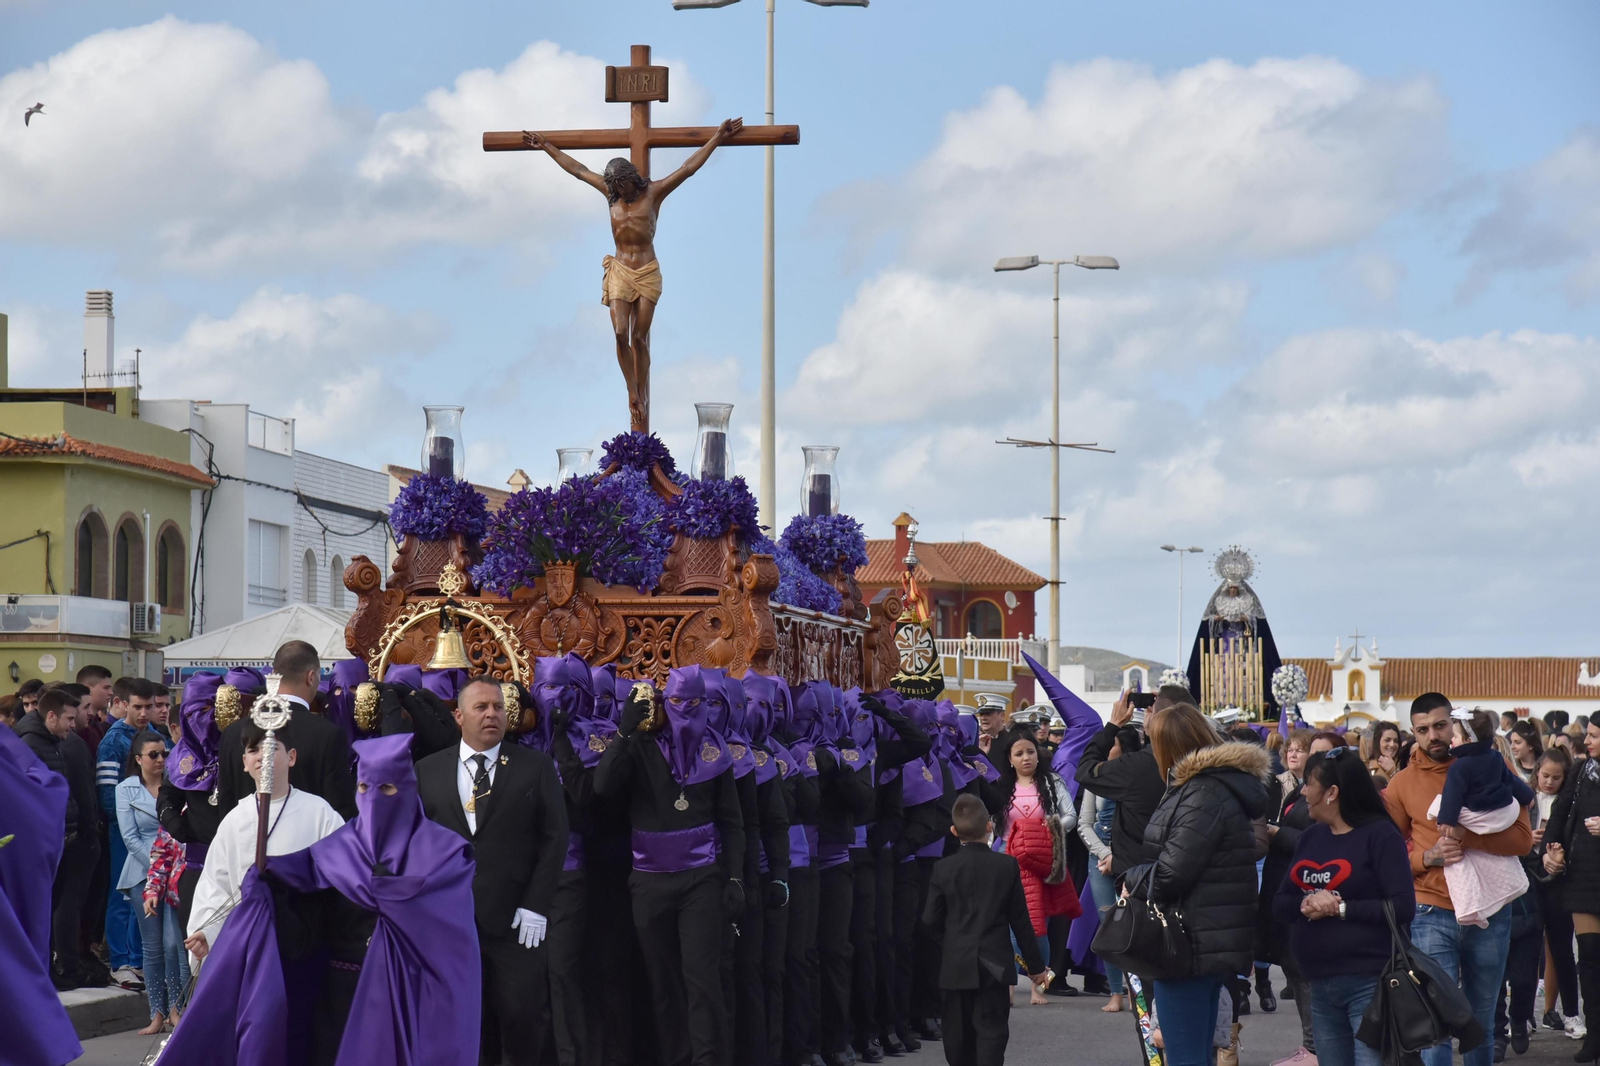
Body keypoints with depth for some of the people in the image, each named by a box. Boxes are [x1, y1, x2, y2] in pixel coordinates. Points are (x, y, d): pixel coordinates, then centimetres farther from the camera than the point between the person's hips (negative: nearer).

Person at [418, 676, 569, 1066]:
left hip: (516, 918, -2)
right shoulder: (428, 771, 9)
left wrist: (536, 905, -8)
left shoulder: (536, 766, 4)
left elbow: (554, 837, 0)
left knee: (522, 1015, -5)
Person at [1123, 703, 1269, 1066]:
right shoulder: (1222, 785, 13)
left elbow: (1169, 876, -21)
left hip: (1192, 943, -11)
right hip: (1214, 940, 11)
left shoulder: (1205, 795, -19)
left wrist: (1130, 876, -3)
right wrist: (1136, 872, 6)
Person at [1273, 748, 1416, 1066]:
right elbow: (1280, 904, 10)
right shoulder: (1309, 838, 13)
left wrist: (1341, 908, -18)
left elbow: (1402, 907, -15)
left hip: (1368, 983, -7)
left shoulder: (1379, 834, -7)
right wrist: (1305, 904, -11)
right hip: (1320, 984, 7)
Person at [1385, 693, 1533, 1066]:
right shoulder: (1401, 784, 2)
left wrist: (1466, 838, -21)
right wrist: (1429, 856, -15)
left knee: (1481, 1019, 13)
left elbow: (1522, 837, -6)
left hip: (1489, 913, 1)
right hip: (1432, 916, -1)